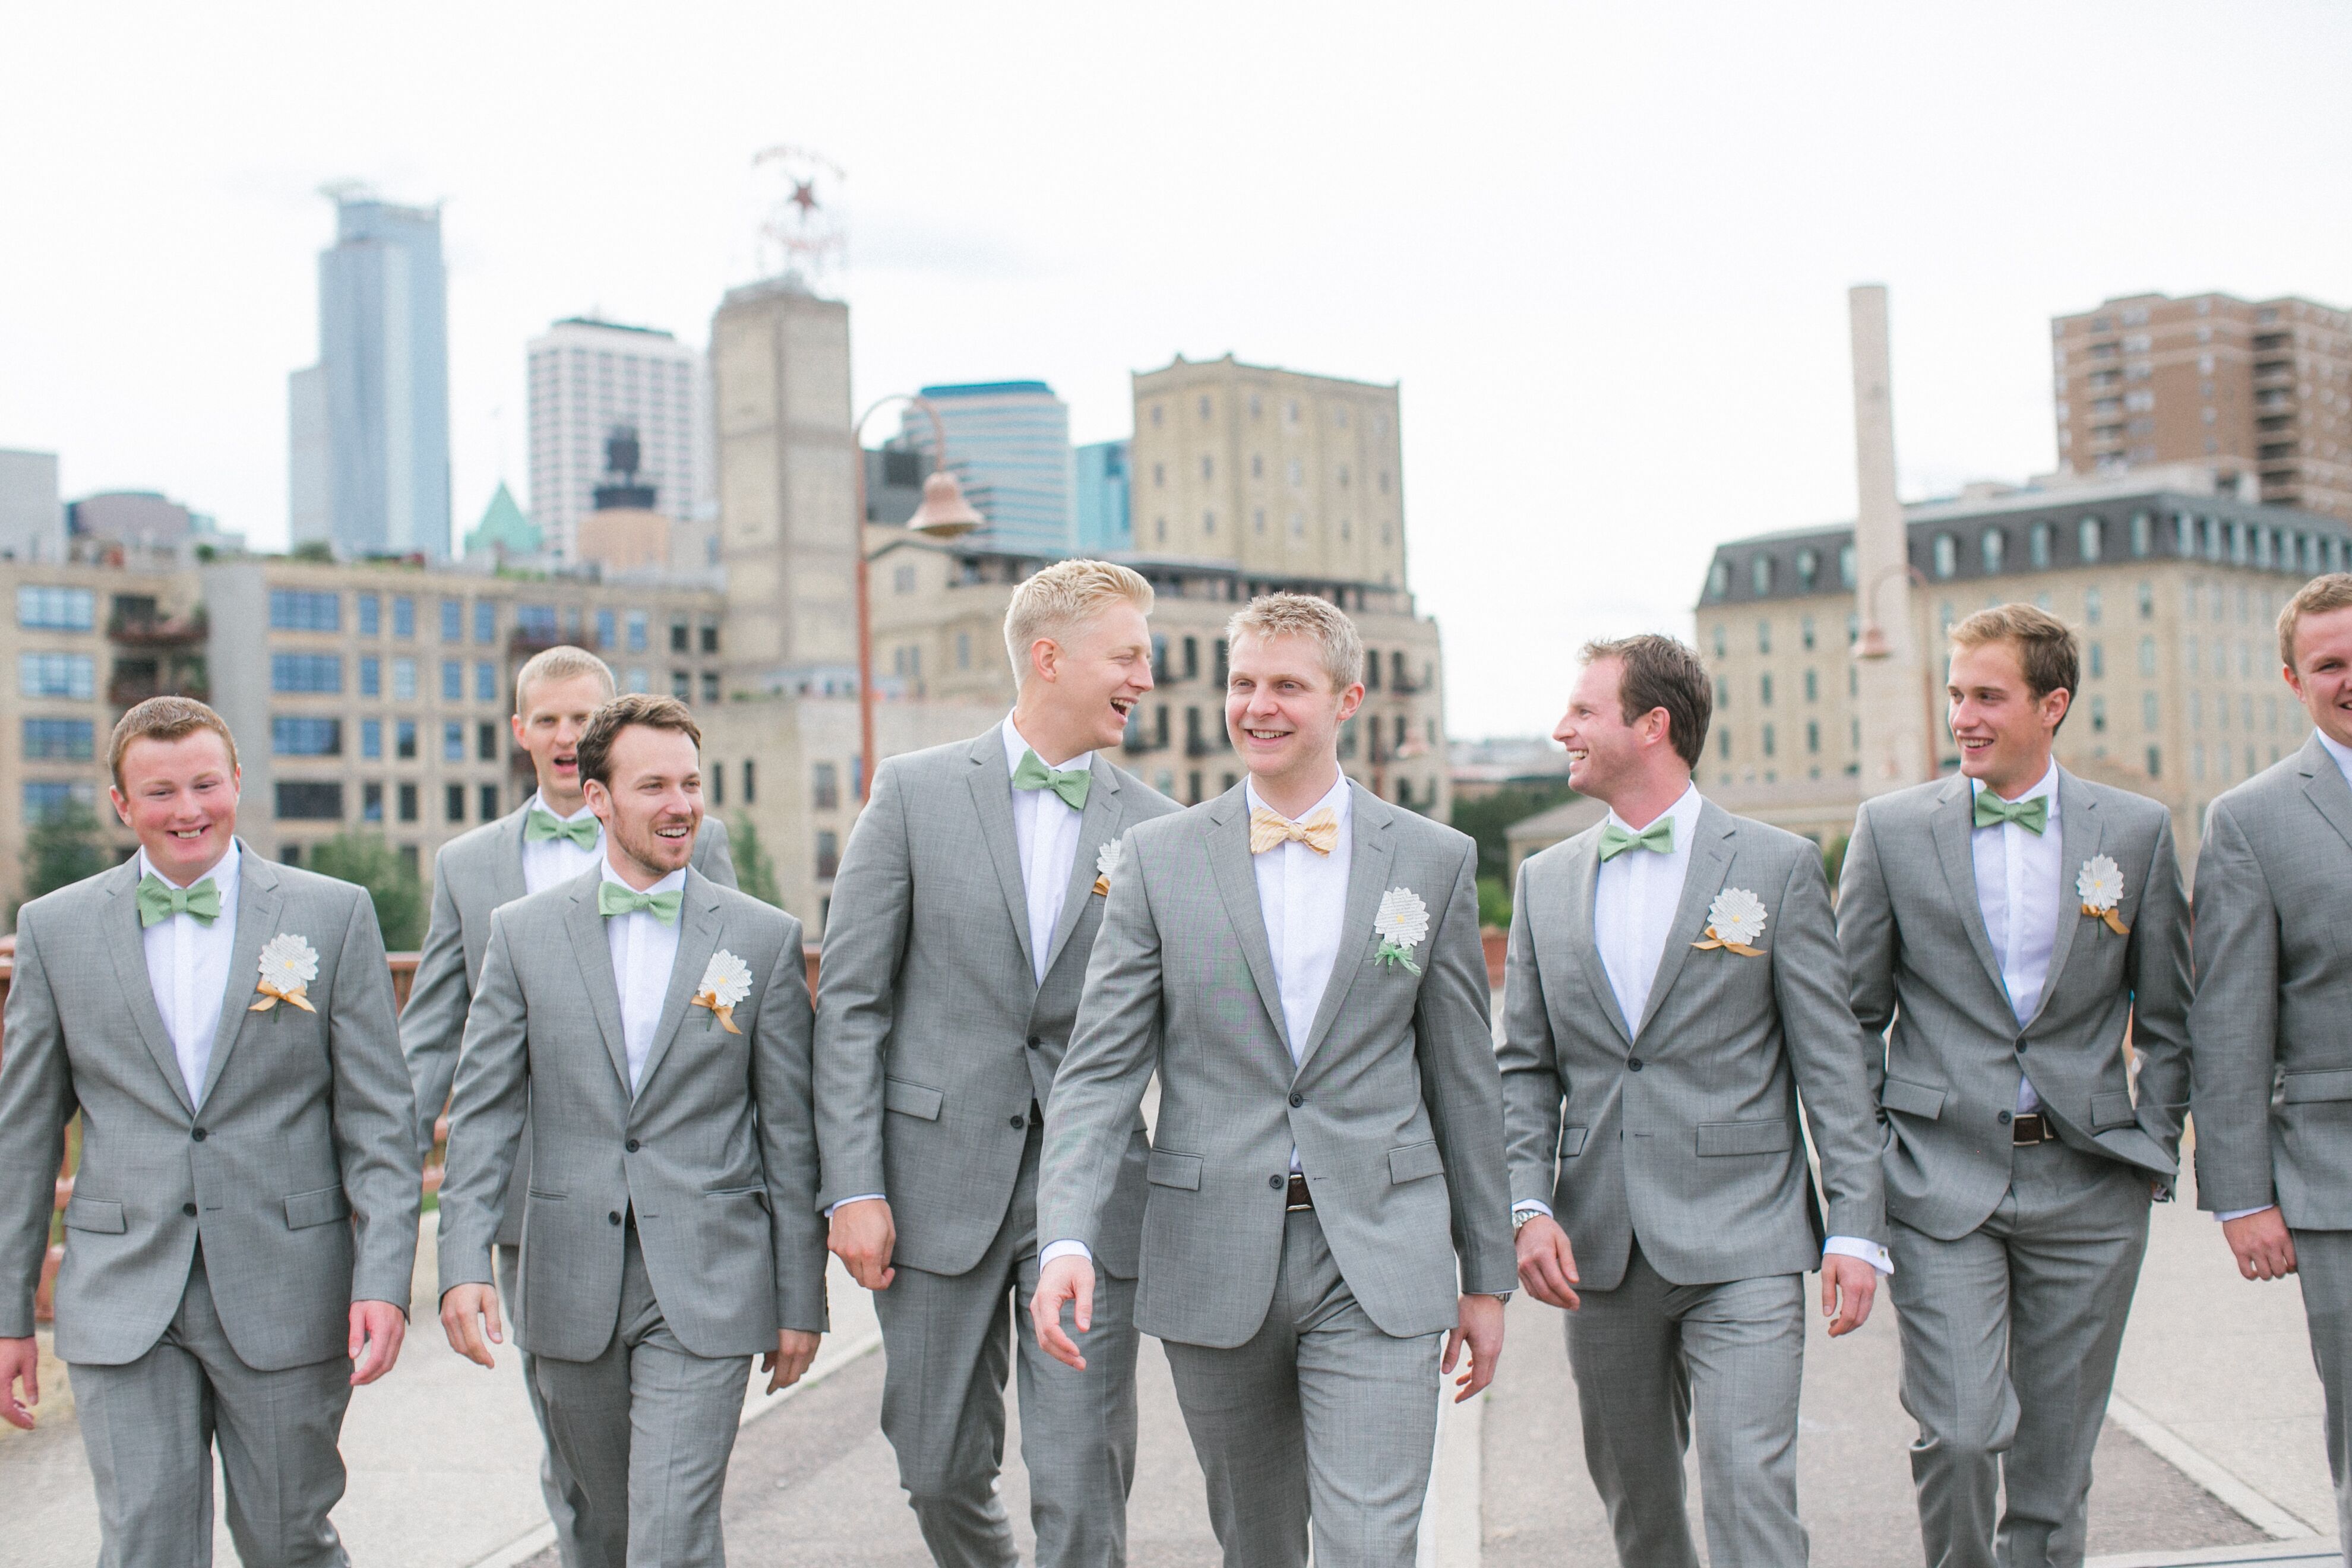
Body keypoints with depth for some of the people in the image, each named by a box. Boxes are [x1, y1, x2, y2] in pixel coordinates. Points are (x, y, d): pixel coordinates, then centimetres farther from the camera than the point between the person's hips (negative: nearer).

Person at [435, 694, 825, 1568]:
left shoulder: (764, 938, 1)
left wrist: (801, 1300, 3)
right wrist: (464, 1264, -10)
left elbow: (790, 1131, 3)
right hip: (571, 1292, 2)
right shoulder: (524, 933, 4)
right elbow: (482, 1113, 2)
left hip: (705, 1293, -2)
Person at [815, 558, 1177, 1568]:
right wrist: (854, 1188, -8)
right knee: (941, 1468, 13)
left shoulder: (1155, 826, 4)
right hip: (941, 1182, 0)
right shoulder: (916, 792, 0)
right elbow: (851, 999, -2)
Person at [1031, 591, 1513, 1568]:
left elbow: (1464, 1080, 8)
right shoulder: (1160, 858, 2)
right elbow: (1100, 1069, -2)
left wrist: (1487, 1274, 10)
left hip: (1378, 1265, -1)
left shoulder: (1435, 861, 4)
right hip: (1213, 1263, 1)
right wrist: (1068, 1239, -16)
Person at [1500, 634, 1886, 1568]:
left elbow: (1833, 1061, -2)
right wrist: (1530, 1206, -4)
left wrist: (1856, 1229, -7)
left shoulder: (1777, 866, -1)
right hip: (1599, 1251, 4)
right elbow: (1524, 1068, 10)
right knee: (1632, 1493, 14)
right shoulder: (1546, 880, 10)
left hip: (1742, 1245, -4)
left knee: (1749, 1493, -10)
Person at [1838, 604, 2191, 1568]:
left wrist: (2154, 1147, 4)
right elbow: (1854, 1011, 6)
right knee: (1960, 1433, -11)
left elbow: (2167, 1017, 11)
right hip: (1944, 1178, -1)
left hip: (2088, 1185, 2)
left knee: (2056, 1453, 8)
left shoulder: (2137, 831, 4)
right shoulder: (1892, 828, 1)